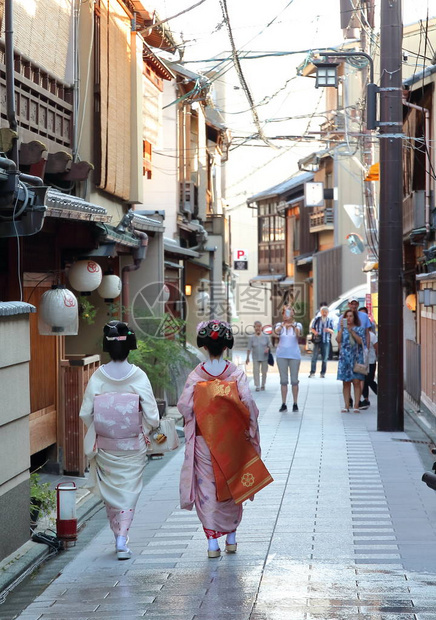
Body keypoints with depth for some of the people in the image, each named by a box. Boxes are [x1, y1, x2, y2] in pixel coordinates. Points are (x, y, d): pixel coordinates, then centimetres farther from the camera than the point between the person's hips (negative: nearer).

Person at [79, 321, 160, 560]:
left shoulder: (98, 377, -10)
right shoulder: (138, 377, -13)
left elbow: (85, 413, -7)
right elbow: (152, 416, -11)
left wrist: (97, 432, 12)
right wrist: (147, 430, 10)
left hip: (105, 446, 1)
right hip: (133, 447, -1)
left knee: (110, 490, 17)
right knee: (129, 490, 8)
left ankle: (118, 535, 26)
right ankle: (122, 538, -3)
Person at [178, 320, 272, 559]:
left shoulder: (196, 375, -7)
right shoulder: (236, 373, -7)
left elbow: (185, 406, -9)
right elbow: (247, 402, -11)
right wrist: (251, 428, 1)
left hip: (203, 441, -1)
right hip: (231, 441, 1)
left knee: (207, 488, 5)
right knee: (231, 487, 16)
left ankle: (212, 542, 2)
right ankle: (231, 537, 24)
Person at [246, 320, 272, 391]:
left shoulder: (266, 336, -2)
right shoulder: (251, 337, -3)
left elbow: (270, 345, 5)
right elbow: (249, 348, -2)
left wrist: (268, 349, -17)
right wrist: (248, 357, -4)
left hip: (264, 357, 1)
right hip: (256, 358, -1)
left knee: (264, 371, 6)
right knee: (256, 371, -9)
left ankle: (263, 385, 22)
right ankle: (257, 386, -4)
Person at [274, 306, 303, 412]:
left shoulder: (297, 325, 1)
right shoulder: (280, 325, 3)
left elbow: (298, 333, -22)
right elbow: (276, 332, -20)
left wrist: (294, 326, -44)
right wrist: (282, 325, -42)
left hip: (294, 355, -1)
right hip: (281, 355, 1)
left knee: (294, 380, 3)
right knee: (283, 380, 4)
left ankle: (295, 403, 9)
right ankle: (283, 404, 6)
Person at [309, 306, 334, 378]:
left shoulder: (330, 321, 6)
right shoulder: (317, 319, 4)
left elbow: (333, 332, 5)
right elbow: (312, 328, 10)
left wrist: (329, 330, -18)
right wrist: (315, 332, -13)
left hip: (326, 342, 1)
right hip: (317, 341, -1)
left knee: (325, 359, 2)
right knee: (314, 357, -2)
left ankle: (323, 373, 9)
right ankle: (312, 372, 5)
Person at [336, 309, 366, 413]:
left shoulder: (359, 329, 7)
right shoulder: (342, 329, 15)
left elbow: (361, 341, -8)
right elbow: (338, 340, -1)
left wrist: (352, 331, -13)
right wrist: (341, 328, -8)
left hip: (356, 358, -2)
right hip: (344, 357, 2)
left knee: (356, 382, -7)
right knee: (346, 382, 1)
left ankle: (356, 405, -6)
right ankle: (346, 405, 4)